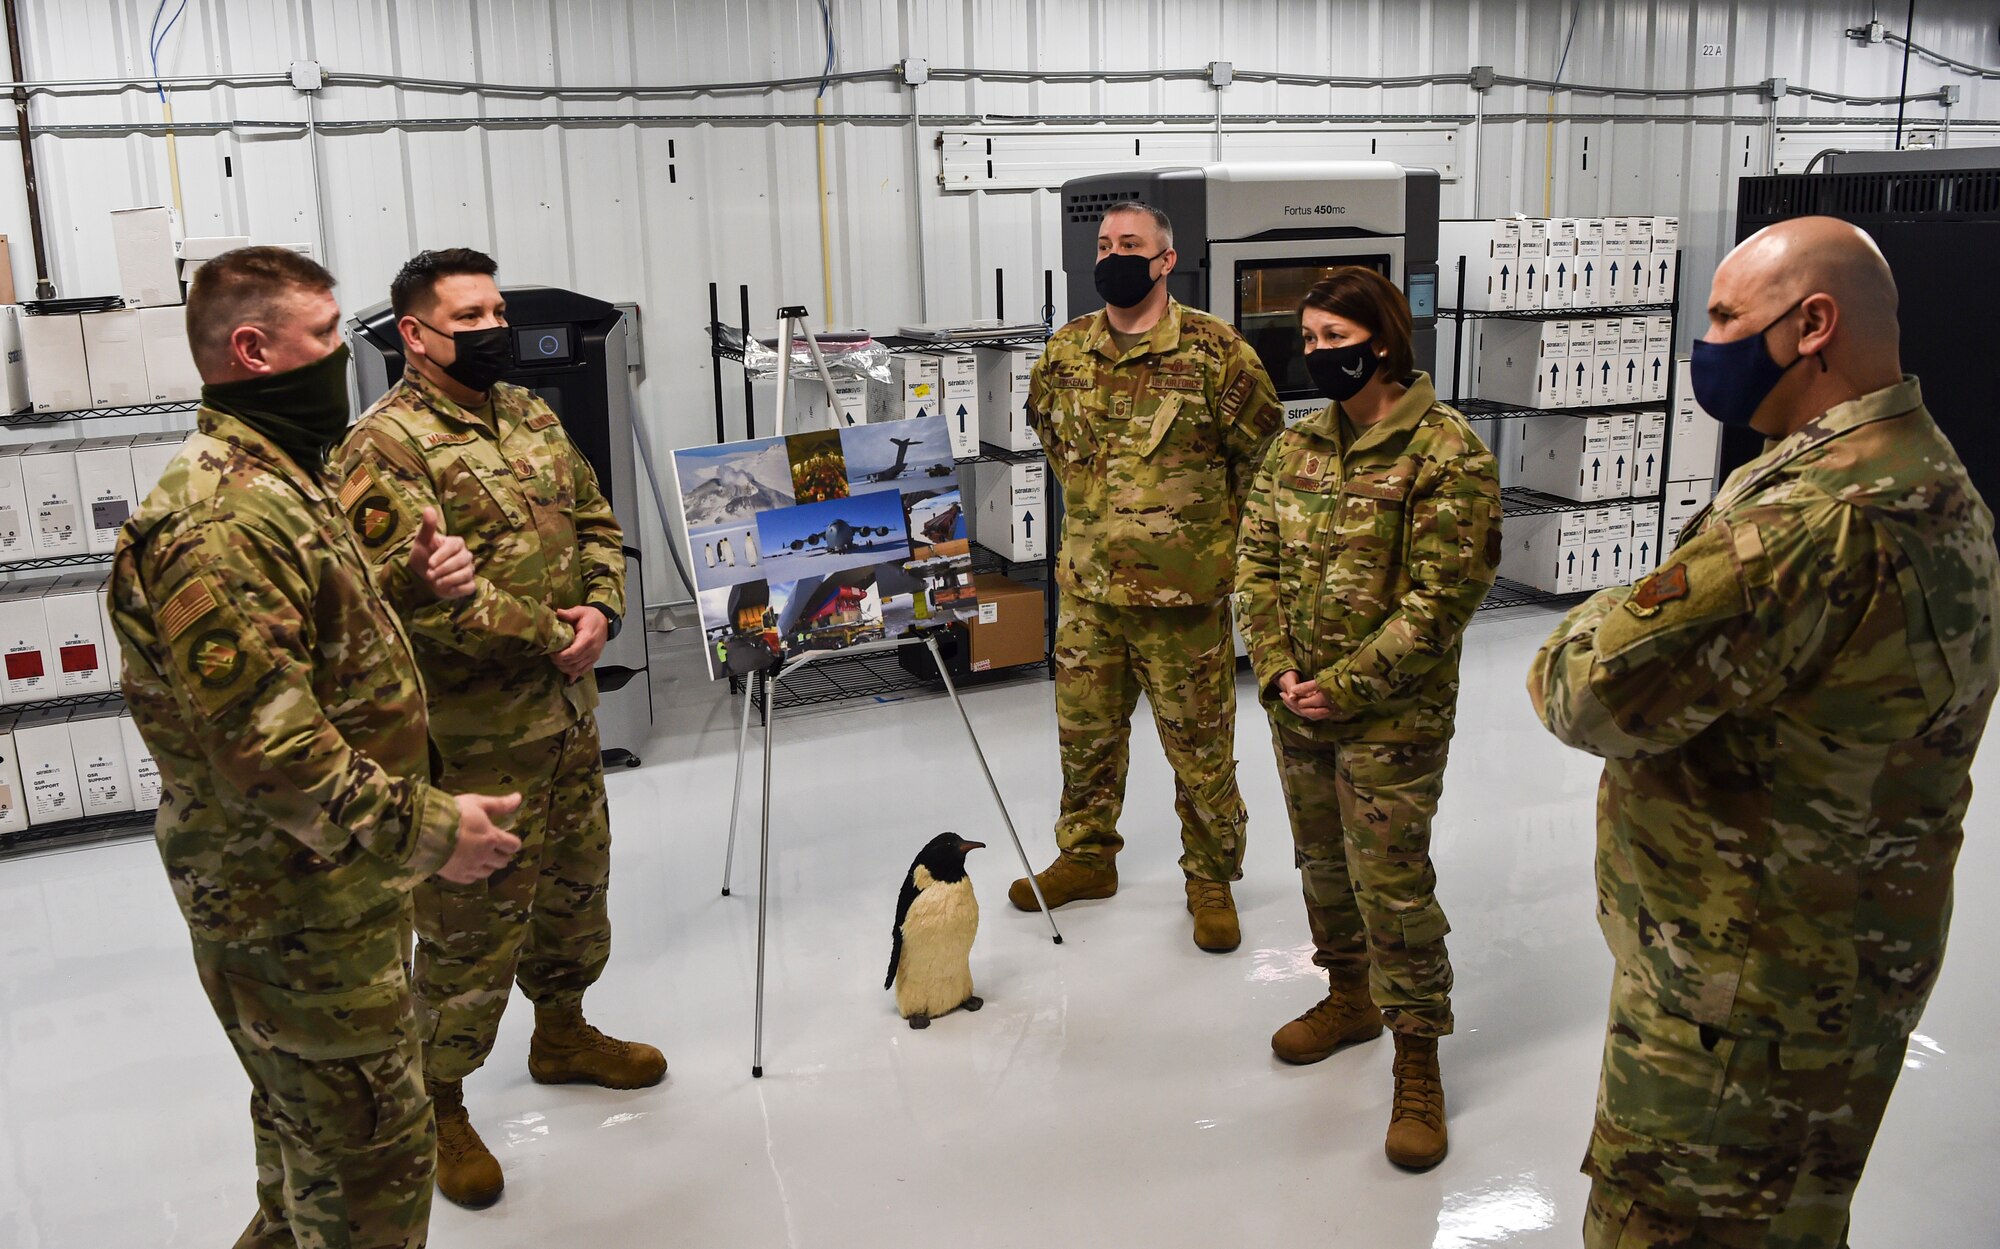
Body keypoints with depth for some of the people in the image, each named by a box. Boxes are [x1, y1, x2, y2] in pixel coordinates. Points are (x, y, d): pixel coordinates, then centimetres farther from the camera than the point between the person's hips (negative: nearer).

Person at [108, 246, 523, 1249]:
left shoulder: (281, 478, 10)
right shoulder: (219, 519, -25)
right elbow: (265, 745, -30)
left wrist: (412, 582, 3)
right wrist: (427, 830, -24)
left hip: (332, 884, 10)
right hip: (293, 906, -10)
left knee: (313, 1124, 27)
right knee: (373, 1150, 2)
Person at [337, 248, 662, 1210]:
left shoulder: (532, 417, 10)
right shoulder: (386, 447, -16)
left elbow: (597, 522, 13)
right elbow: (424, 595, -24)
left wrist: (600, 609, -7)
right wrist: (553, 638, -18)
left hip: (568, 712, 8)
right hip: (473, 737, -8)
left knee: (576, 883, 23)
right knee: (473, 924, 3)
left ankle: (561, 1032, 45)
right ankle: (438, 1104, 23)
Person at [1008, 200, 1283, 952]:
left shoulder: (1215, 351, -10)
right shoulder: (1066, 352, 4)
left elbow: (1263, 455, -1)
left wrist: (1212, 535, 4)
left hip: (1183, 593, -4)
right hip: (1086, 587, 5)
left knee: (1199, 746, 6)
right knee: (1085, 732, 16)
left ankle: (1211, 880, 24)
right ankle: (1087, 857, 35)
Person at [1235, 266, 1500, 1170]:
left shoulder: (1447, 452, -13)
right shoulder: (1297, 446, 6)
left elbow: (1440, 597, -18)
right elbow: (1255, 561, 6)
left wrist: (1346, 687, -18)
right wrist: (1277, 671, -8)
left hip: (1392, 716, -6)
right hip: (1297, 708, 6)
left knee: (1392, 885, -2)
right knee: (1323, 862, 20)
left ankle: (1417, 1065, 15)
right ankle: (1349, 999, 43)